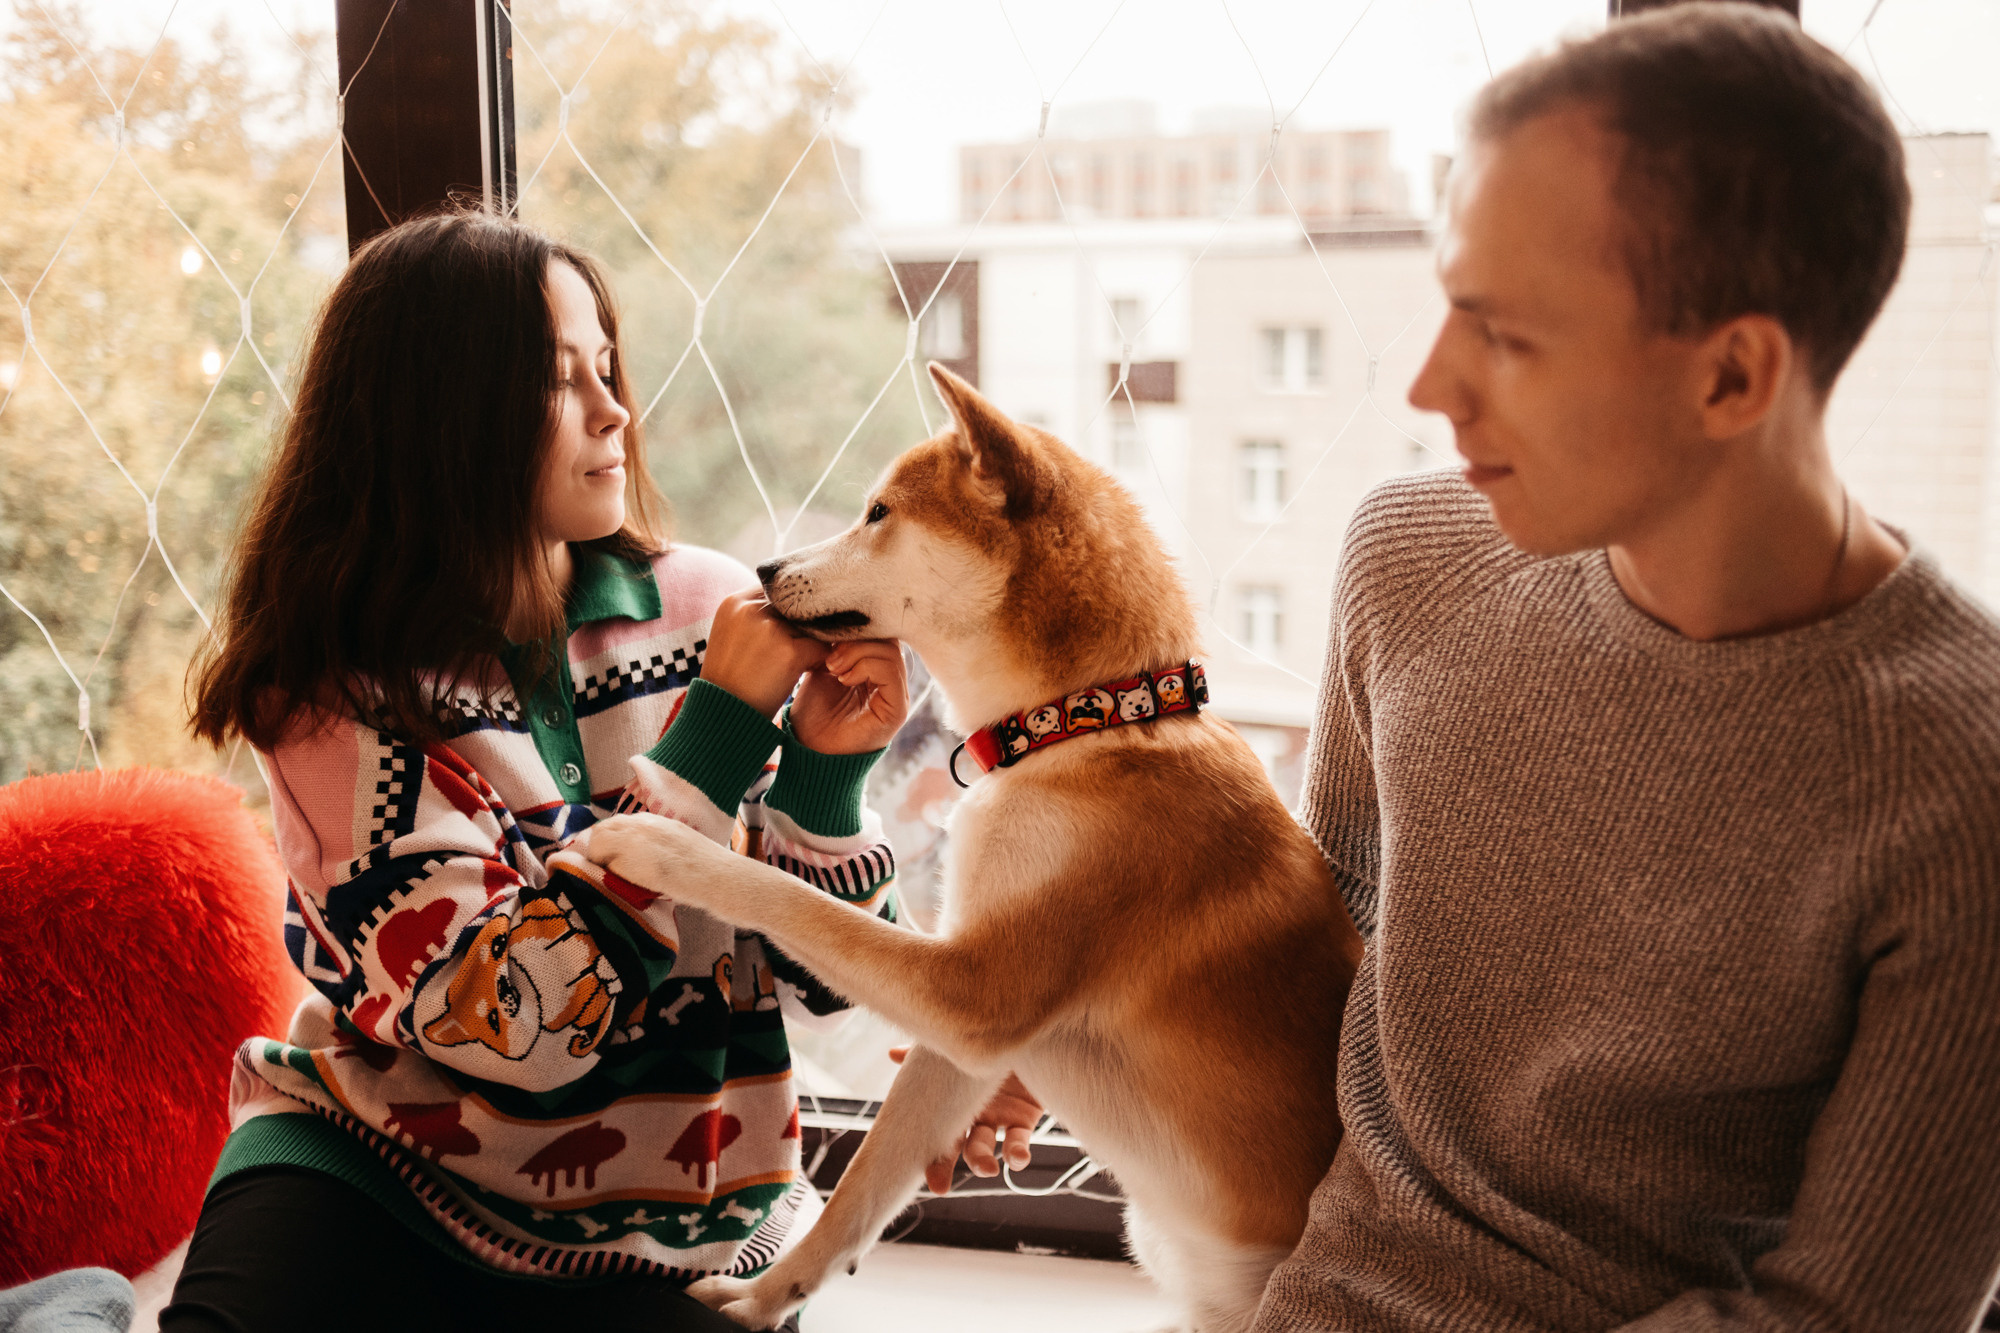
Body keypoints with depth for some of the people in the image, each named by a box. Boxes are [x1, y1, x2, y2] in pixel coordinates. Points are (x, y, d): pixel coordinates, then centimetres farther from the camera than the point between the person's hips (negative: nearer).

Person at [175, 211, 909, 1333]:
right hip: (381, 1182, -3)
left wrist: (828, 772, -18)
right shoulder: (338, 687, -10)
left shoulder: (709, 609, -4)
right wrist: (723, 726, -22)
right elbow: (514, 1021, -22)